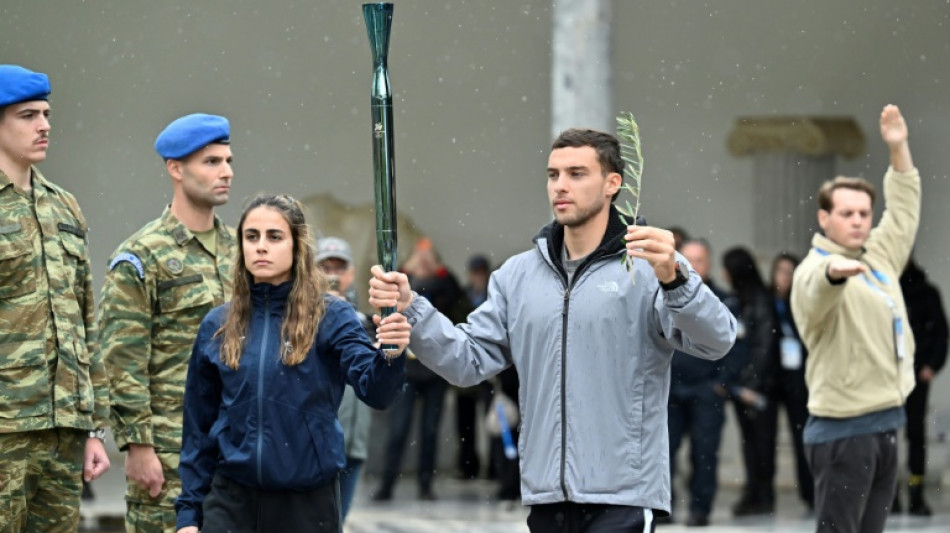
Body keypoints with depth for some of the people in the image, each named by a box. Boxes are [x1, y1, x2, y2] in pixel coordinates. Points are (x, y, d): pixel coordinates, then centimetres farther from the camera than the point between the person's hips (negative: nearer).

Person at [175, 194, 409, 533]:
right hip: (231, 500, 2)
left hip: (308, 502, -2)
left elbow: (374, 390, -18)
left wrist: (390, 356, -39)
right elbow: (198, 426, 11)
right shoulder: (217, 327, 5)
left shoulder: (331, 317, -4)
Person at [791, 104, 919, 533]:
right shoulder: (814, 269, -13)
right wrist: (835, 269, -60)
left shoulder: (878, 257, 15)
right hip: (842, 428, -9)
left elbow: (903, 211, 29)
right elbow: (820, 288, -37)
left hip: (886, 421, 9)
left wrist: (899, 149, 20)